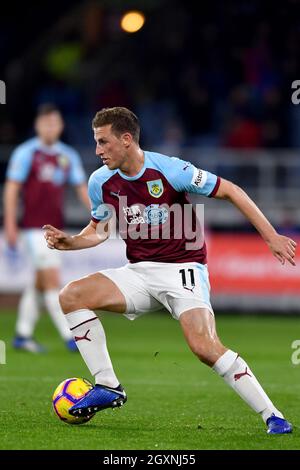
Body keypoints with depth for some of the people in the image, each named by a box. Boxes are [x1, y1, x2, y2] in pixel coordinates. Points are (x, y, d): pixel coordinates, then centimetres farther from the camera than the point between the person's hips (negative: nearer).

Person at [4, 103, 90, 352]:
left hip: (55, 227, 6)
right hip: (35, 226, -6)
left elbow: (82, 188, 12)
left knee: (39, 282, 11)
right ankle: (70, 338, -14)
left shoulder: (68, 156, 10)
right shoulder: (25, 153, -5)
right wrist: (10, 224, -10)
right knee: (52, 280, -11)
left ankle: (23, 334, 21)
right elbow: (11, 189, -5)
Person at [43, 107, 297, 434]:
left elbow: (230, 191, -8)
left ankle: (272, 416, -15)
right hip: (138, 272, 6)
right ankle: (107, 387, -6)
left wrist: (271, 236, -10)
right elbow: (99, 230, 17)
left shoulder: (170, 170, -17)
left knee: (205, 346, -26)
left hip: (183, 268, -6)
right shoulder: (101, 182, -1)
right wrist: (68, 243, -4)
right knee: (71, 296, -13)